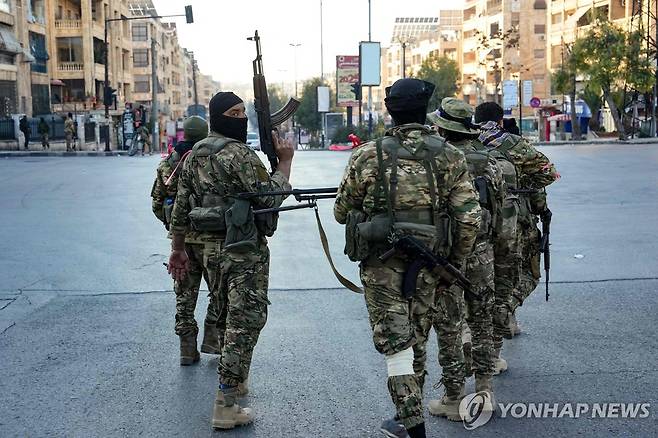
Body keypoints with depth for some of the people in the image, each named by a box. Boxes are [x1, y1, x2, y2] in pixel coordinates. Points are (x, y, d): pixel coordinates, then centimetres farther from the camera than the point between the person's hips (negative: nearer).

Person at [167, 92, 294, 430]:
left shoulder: (193, 156, 11)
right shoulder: (238, 153, -15)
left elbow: (181, 207, 13)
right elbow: (269, 197, -18)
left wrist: (177, 248, 20)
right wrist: (285, 160, -8)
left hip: (213, 247, 9)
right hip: (245, 249, -9)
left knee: (233, 315, 25)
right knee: (246, 322, -3)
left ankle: (235, 379, 39)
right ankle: (226, 407, -1)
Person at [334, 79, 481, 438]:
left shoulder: (367, 155, -6)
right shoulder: (449, 156, -2)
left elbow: (341, 213, 4)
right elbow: (469, 218, -5)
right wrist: (455, 264, 8)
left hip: (382, 265, -2)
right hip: (428, 264, 3)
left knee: (396, 346, 2)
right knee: (416, 343, 17)